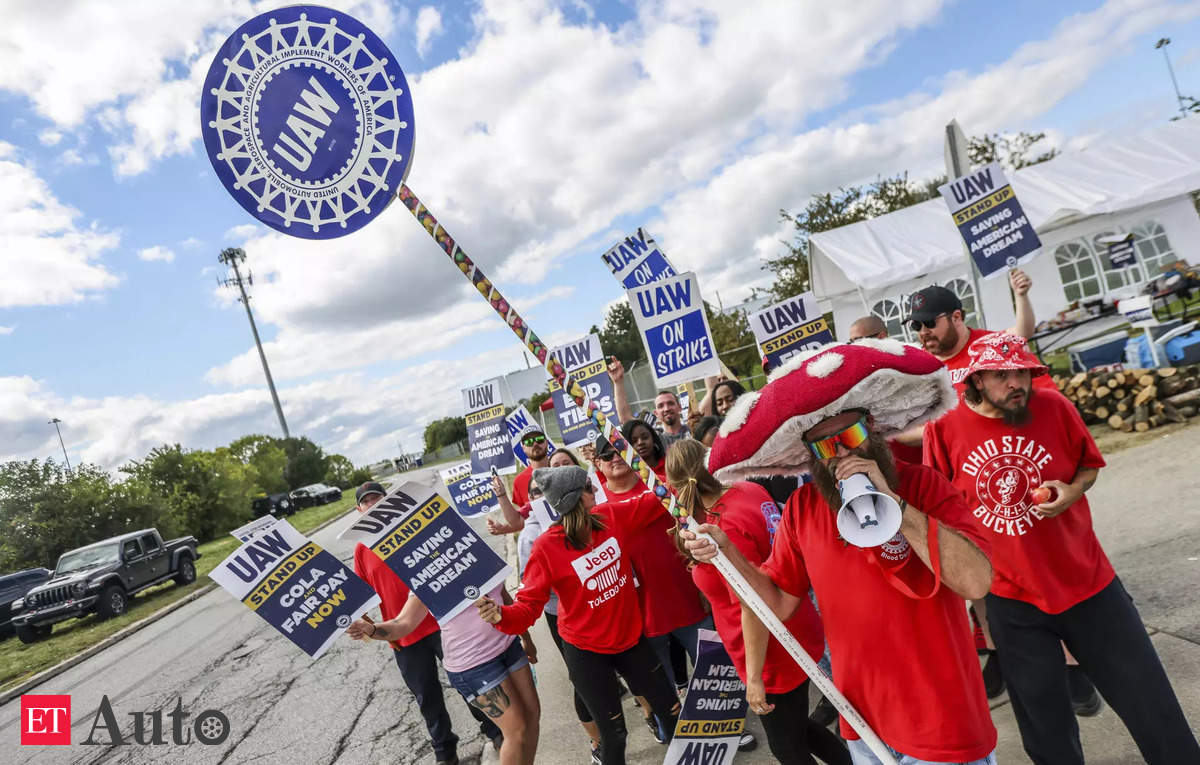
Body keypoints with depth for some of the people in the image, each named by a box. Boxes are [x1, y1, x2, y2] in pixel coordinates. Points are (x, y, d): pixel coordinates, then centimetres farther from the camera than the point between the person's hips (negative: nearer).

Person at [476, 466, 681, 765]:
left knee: (672, 709, 20)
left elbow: (653, 502, 2)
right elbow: (528, 606, -23)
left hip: (630, 637, 5)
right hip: (586, 651, -5)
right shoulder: (547, 548, -24)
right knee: (614, 733, 8)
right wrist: (501, 615, -42)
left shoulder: (611, 516, -11)